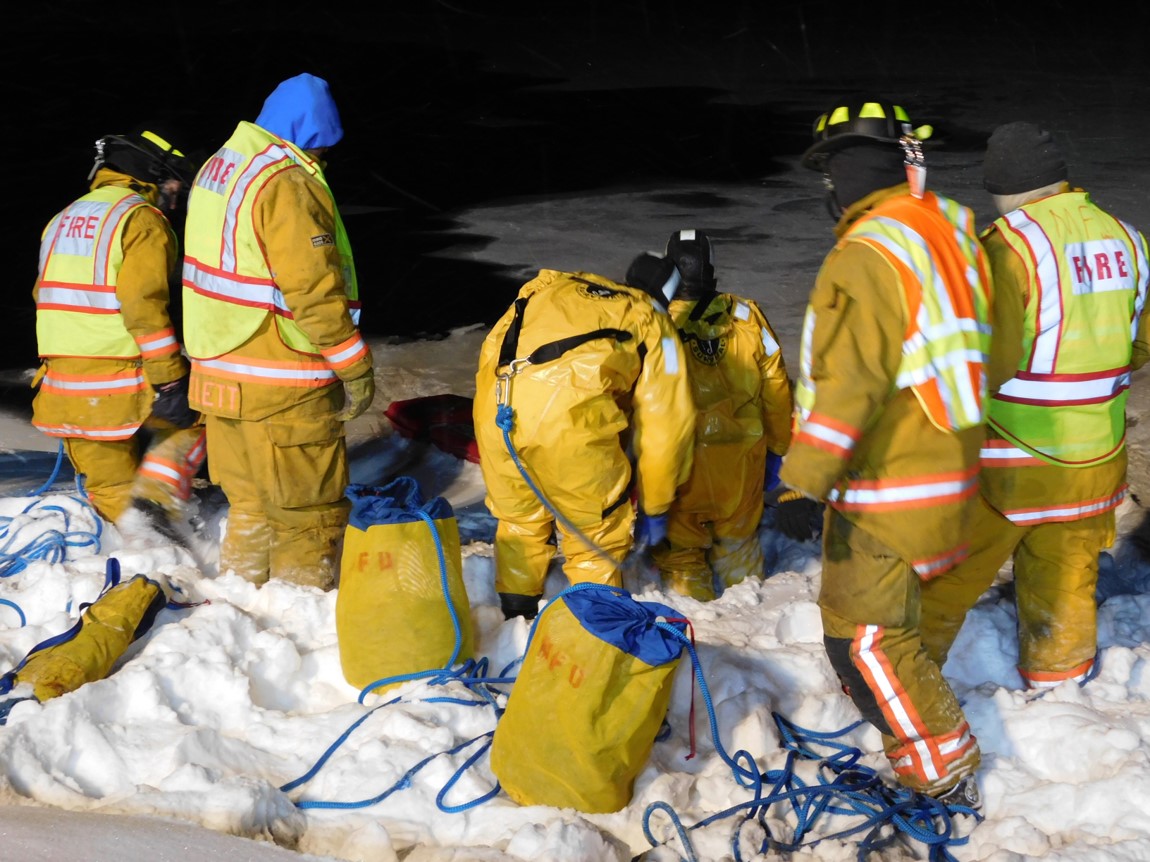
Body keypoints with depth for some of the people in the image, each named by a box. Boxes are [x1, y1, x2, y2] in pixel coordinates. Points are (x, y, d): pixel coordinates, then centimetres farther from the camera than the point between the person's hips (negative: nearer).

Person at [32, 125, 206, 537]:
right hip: (124, 384, -7)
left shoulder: (63, 220, 19)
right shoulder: (141, 218, -7)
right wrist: (171, 380, -16)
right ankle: (156, 493, -3)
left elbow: (48, 297, 21)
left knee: (110, 490, 13)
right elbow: (144, 305, -18)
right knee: (195, 410, 14)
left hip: (63, 387, 7)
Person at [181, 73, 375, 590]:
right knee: (309, 510, 3)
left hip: (219, 372, 9)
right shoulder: (288, 184, -18)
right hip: (282, 387, -9)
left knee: (251, 503, 20)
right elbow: (314, 291, -22)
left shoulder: (218, 167, 12)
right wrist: (356, 368, -13)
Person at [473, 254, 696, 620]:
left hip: (496, 405, 5)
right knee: (597, 537, 15)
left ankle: (517, 615, 39)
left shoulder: (552, 288, 34)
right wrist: (654, 508, 29)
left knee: (518, 519, 27)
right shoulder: (652, 323, 22)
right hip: (571, 411, -4)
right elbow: (666, 422, 19)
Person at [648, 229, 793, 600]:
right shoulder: (746, 316, -5)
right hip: (741, 457, 3)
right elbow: (776, 387, 2)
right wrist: (777, 449, 15)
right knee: (738, 539, 24)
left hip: (681, 459, -3)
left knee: (679, 548, 14)